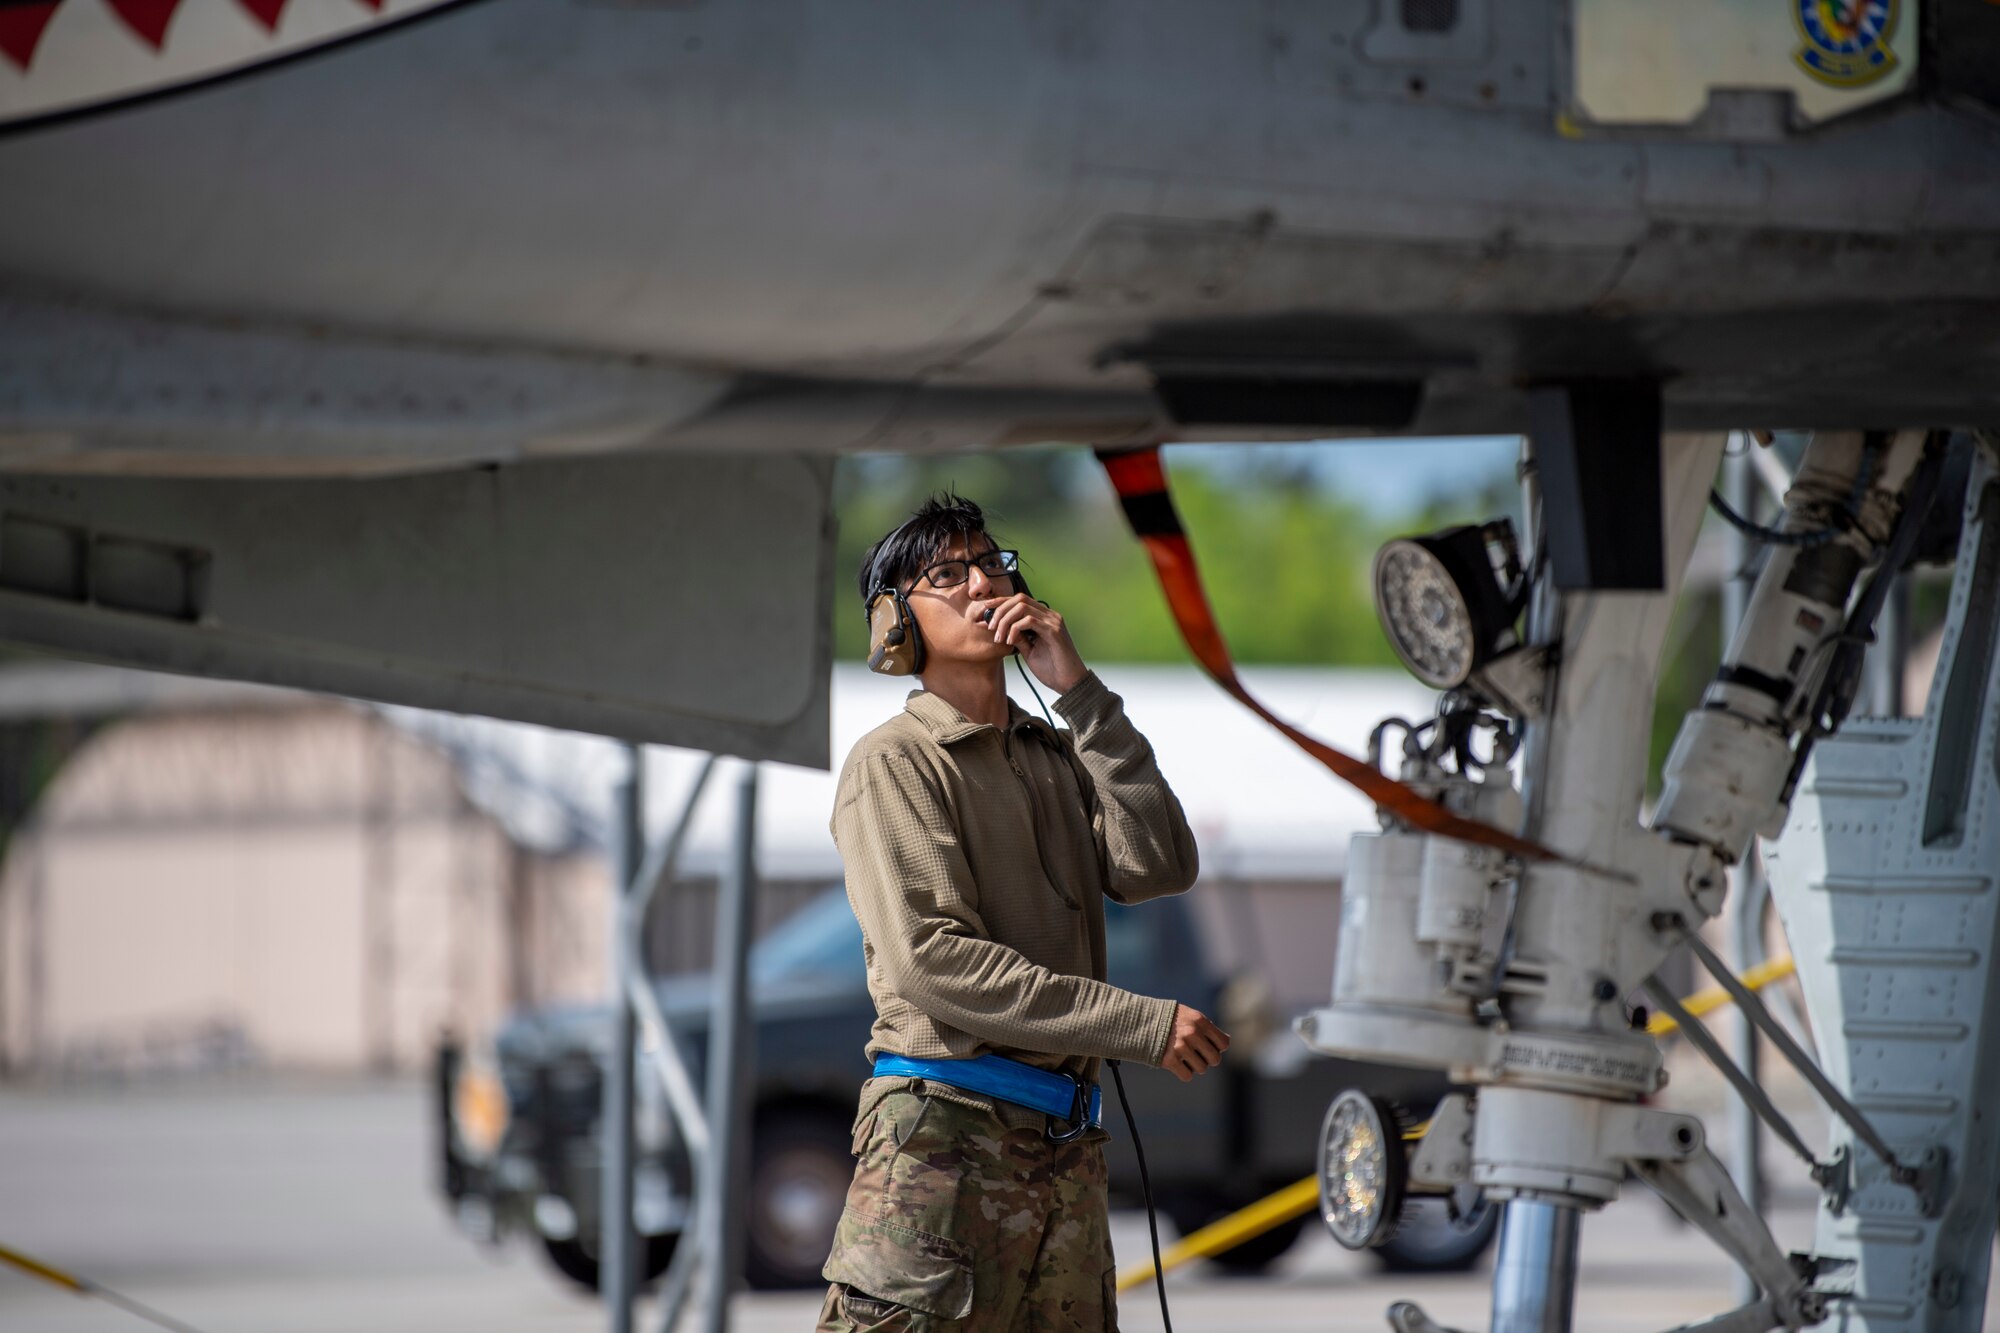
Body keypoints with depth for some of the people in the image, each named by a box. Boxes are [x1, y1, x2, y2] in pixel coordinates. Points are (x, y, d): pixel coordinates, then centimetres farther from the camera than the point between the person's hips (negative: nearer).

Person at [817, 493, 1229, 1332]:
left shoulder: (1058, 755, 21)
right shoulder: (895, 763, 0)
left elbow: (1158, 868, 3)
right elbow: (931, 957, -13)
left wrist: (1079, 695, 1)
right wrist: (1142, 1024, -14)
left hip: (1065, 1140, 6)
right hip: (945, 1135, -6)